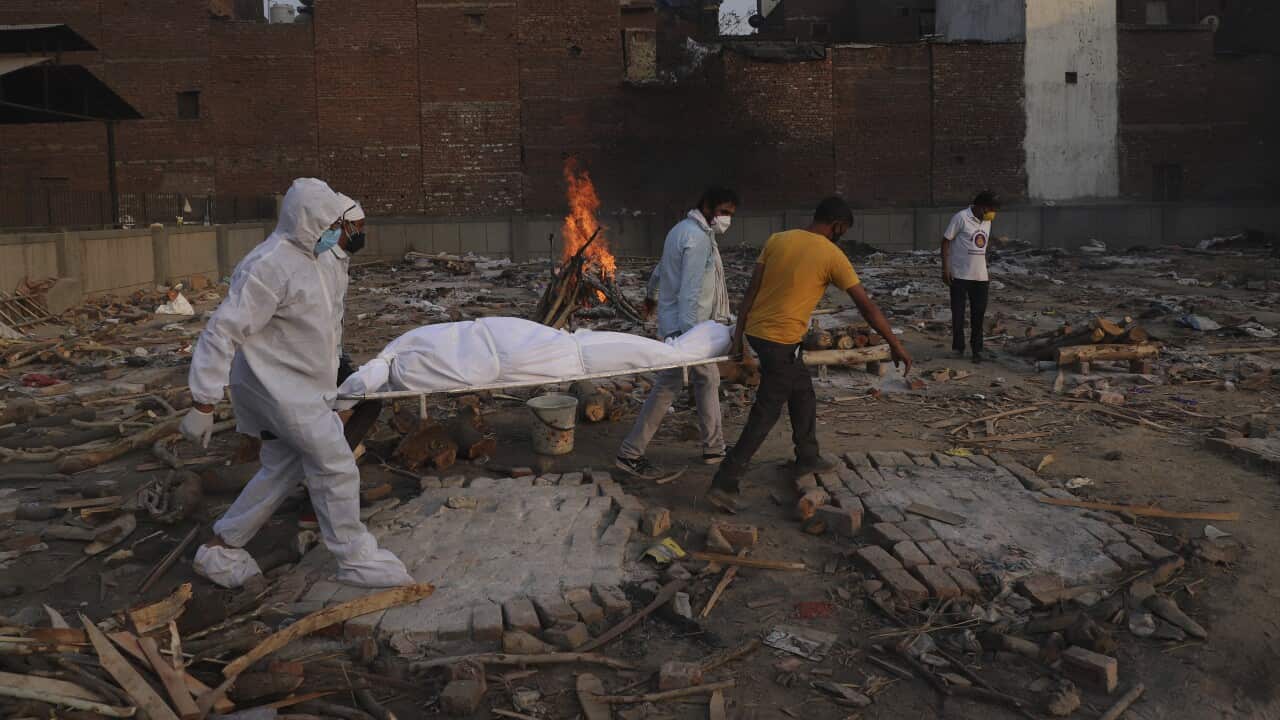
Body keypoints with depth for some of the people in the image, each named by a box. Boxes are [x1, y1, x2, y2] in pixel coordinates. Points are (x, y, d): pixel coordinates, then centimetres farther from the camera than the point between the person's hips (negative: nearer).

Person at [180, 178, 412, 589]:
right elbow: (221, 332, -24)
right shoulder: (271, 266, -25)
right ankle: (355, 559, 8)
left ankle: (220, 551, 29)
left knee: (283, 469, 15)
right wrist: (203, 404, -24)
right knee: (335, 465, -7)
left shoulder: (325, 255, 3)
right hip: (277, 384, -9)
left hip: (305, 383, 9)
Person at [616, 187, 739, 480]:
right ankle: (630, 454, -1)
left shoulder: (684, 229, 13)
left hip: (693, 324, 11)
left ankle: (714, 448, 24)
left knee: (708, 379, 16)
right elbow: (690, 290, -26)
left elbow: (662, 266, 28)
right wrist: (688, 333, -30)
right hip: (685, 324, -11)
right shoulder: (698, 238, -19)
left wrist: (651, 293, 43)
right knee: (668, 387, -6)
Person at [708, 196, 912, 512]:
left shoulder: (777, 240, 8)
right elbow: (866, 306, -4)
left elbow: (751, 292, 4)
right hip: (780, 340, -7)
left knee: (803, 393, 25)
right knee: (765, 415, 1)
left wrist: (738, 337, 5)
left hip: (755, 329, 7)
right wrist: (895, 344, 5)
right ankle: (725, 484, -1)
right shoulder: (832, 255, -6)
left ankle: (807, 457, 37)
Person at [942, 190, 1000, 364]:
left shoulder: (986, 222, 9)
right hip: (960, 275, -6)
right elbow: (946, 241, -9)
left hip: (980, 276, 6)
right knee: (958, 313, 3)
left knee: (979, 314, 6)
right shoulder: (961, 218, -11)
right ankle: (958, 348, 15)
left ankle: (977, 349, 14)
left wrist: (986, 272, 18)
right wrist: (945, 268, -13)